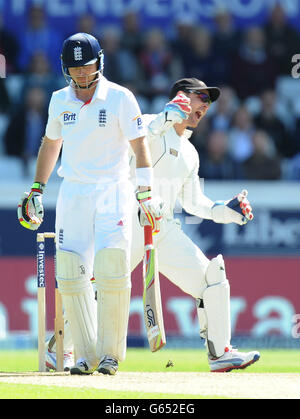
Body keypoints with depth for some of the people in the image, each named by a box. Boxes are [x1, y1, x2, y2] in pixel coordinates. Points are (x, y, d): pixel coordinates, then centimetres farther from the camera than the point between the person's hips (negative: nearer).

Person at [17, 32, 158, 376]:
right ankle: (86, 355, 5)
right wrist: (37, 189, 18)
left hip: (113, 190, -4)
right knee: (70, 276, -2)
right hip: (73, 192, 4)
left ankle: (111, 353, -5)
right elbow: (51, 142, 21)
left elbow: (139, 145, -6)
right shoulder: (60, 100, 8)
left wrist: (145, 194, -12)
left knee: (112, 273, -14)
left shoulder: (120, 98, -5)